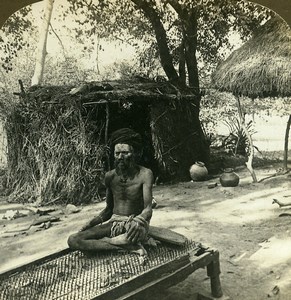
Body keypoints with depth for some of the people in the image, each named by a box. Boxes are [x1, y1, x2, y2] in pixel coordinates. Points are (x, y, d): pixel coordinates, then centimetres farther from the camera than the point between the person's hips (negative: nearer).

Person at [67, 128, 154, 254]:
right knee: (72, 240, -17)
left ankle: (107, 241, -14)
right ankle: (128, 246, -20)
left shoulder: (144, 174, -10)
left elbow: (148, 209, -18)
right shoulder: (110, 176, 3)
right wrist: (91, 223, -1)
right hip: (114, 222, 5)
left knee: (138, 229, -44)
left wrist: (140, 220, -41)